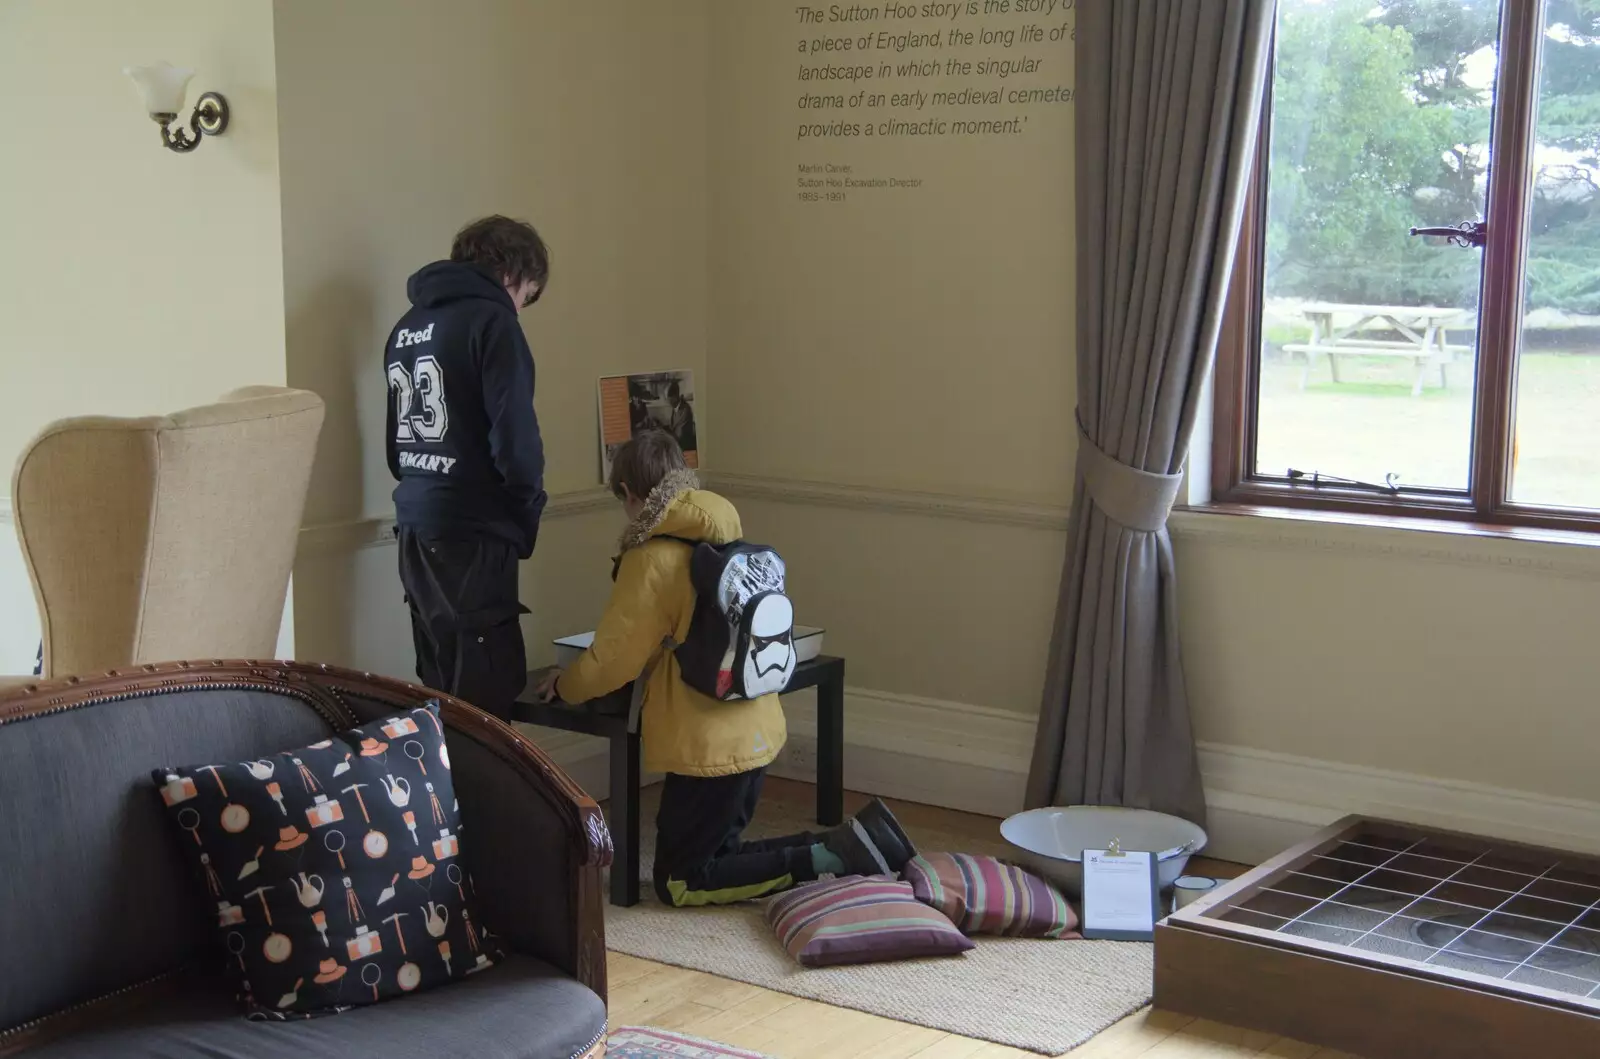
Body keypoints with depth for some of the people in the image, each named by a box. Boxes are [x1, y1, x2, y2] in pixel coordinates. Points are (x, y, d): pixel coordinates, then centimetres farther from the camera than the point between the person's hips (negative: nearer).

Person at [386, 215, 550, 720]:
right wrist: (529, 507, -1)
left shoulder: (407, 326, 15)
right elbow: (514, 435, -16)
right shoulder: (490, 321, -9)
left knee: (441, 688, 13)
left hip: (415, 530, 8)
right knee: (488, 689, -6)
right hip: (471, 532, -8)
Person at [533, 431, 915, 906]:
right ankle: (849, 843, 6)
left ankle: (832, 856, -9)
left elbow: (611, 661, -10)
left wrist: (564, 684, 11)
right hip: (756, 730, 8)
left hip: (710, 745, -8)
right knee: (715, 857, 21)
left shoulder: (652, 559, -16)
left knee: (679, 882, 5)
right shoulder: (724, 539, 8)